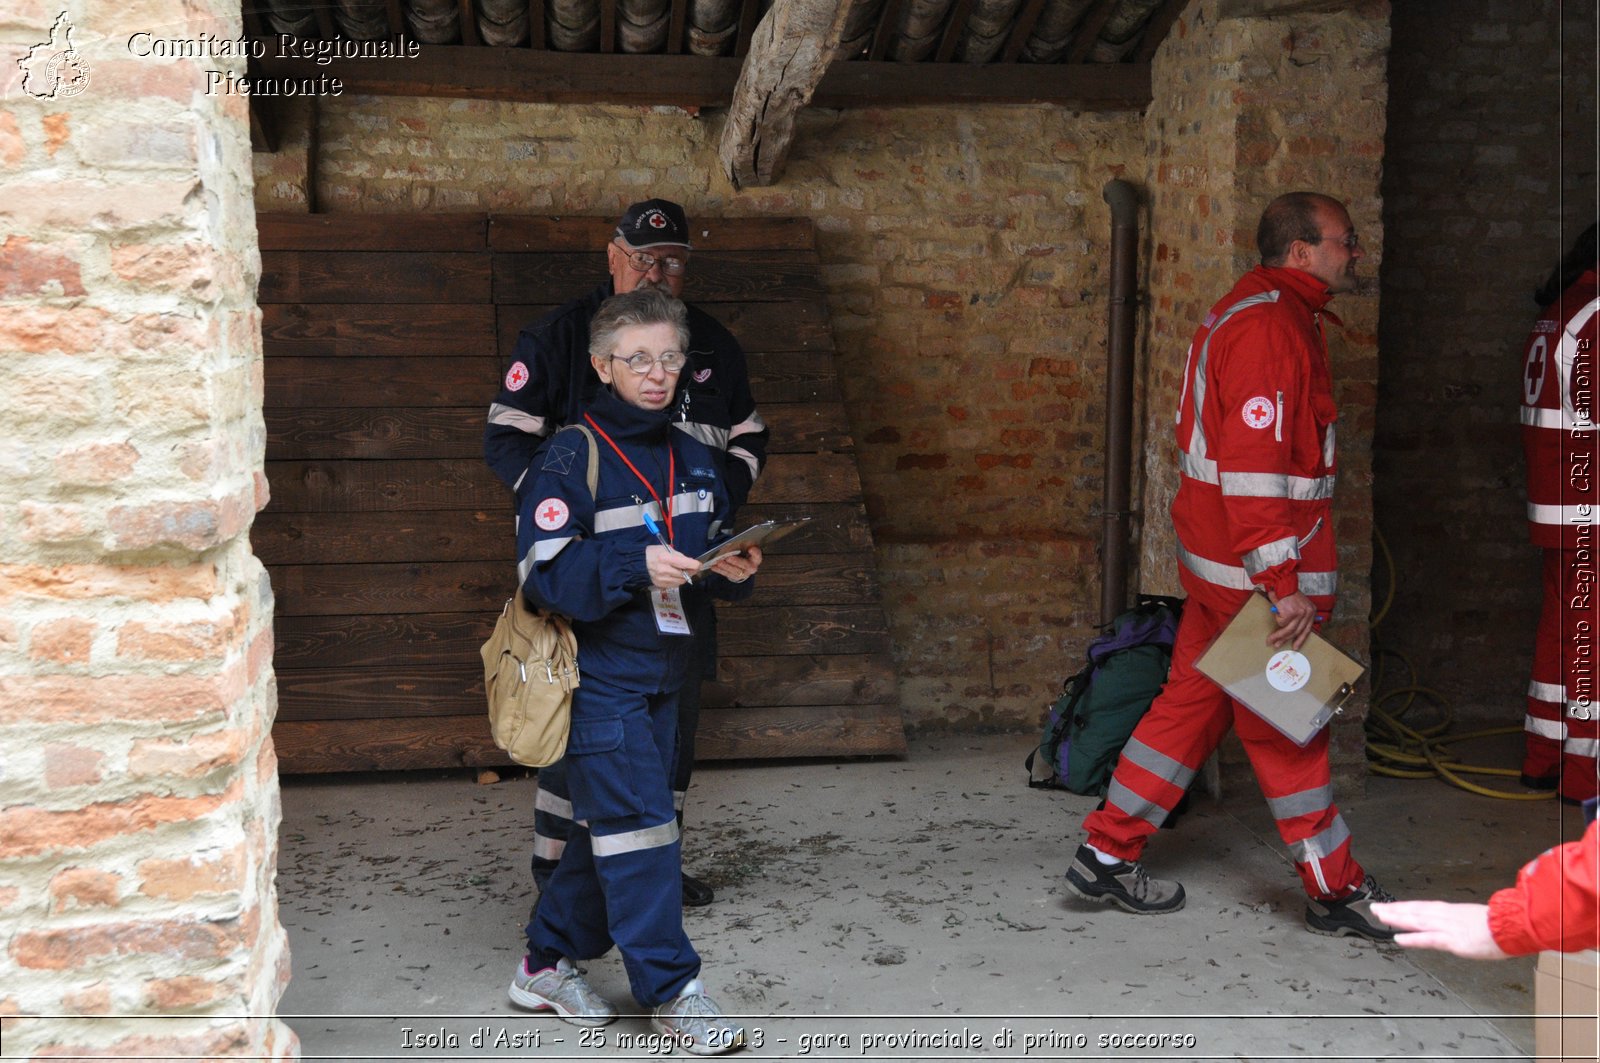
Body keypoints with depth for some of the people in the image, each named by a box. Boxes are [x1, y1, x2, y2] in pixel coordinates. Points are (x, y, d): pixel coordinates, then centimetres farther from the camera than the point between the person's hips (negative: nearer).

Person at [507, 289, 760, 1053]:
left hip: (661, 671, 7)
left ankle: (550, 963, 29)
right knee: (637, 822, -8)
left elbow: (709, 551, 20)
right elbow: (543, 572, -16)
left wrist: (733, 570, -2)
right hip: (598, 672, -7)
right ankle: (670, 991, 1)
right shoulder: (572, 456, -11)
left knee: (606, 825, 14)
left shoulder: (694, 460, 11)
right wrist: (635, 566, -26)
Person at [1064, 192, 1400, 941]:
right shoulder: (1271, 328, -18)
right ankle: (1336, 892, 14)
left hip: (1219, 561, 10)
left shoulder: (1250, 314, 16)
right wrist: (1285, 586, -25)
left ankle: (1108, 854, 18)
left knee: (1193, 702, 13)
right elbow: (1254, 467, -24)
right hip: (1257, 568, -10)